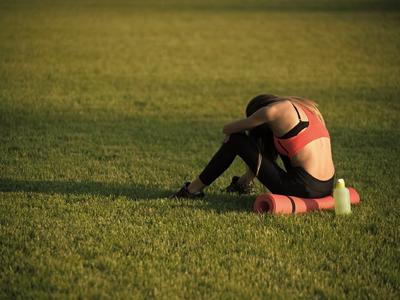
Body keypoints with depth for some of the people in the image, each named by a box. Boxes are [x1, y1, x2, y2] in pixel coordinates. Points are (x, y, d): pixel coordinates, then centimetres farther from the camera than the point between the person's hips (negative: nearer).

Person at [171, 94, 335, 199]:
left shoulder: (272, 111, -5)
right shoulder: (304, 106, 18)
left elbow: (227, 129, 7)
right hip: (327, 188, 8)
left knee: (235, 140, 6)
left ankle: (194, 189, 18)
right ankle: (244, 182, 42)